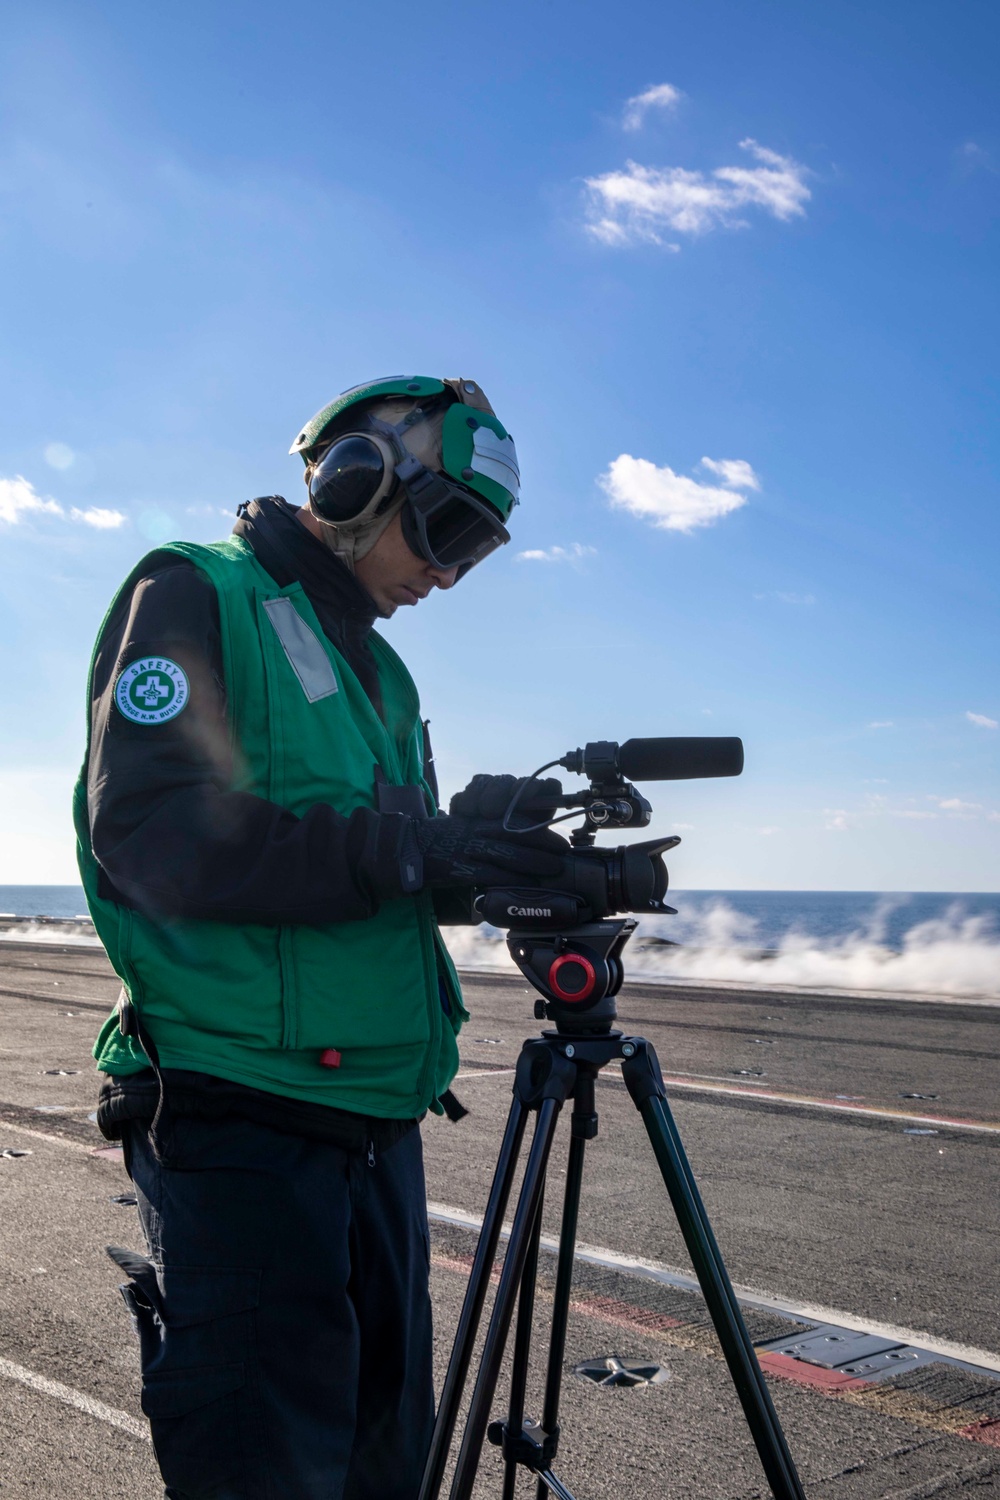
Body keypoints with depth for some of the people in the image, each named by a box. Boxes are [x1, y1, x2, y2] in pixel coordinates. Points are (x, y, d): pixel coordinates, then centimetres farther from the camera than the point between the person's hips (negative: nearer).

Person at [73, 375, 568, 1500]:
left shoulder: (377, 667, 19)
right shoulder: (193, 596, -5)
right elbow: (148, 831, -18)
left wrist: (476, 849, -2)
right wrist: (408, 849, -20)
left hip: (377, 1125, 8)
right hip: (240, 1121, -8)